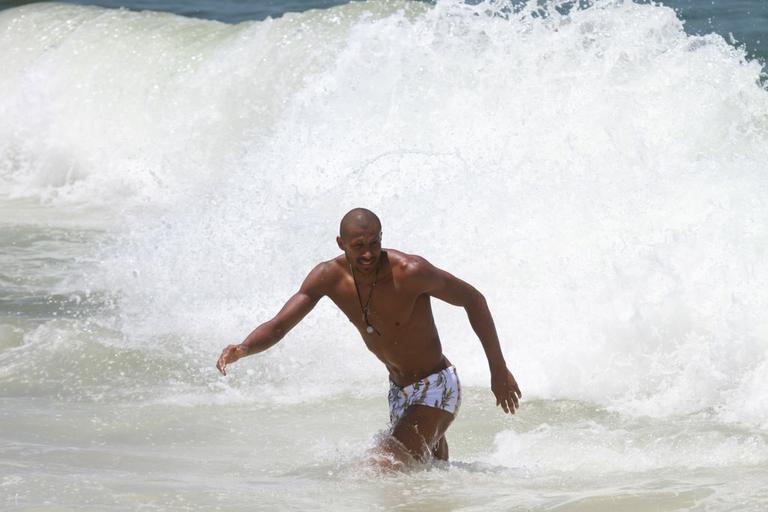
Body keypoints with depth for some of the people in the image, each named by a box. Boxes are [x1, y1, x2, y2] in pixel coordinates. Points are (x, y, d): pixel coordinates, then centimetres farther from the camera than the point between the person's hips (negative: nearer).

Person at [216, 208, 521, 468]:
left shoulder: (409, 272, -27)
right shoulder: (329, 277, -12)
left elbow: (474, 300, -15)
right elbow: (278, 327, -12)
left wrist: (499, 370, -12)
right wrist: (242, 349, -35)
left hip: (436, 388, -7)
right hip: (398, 391, 7)